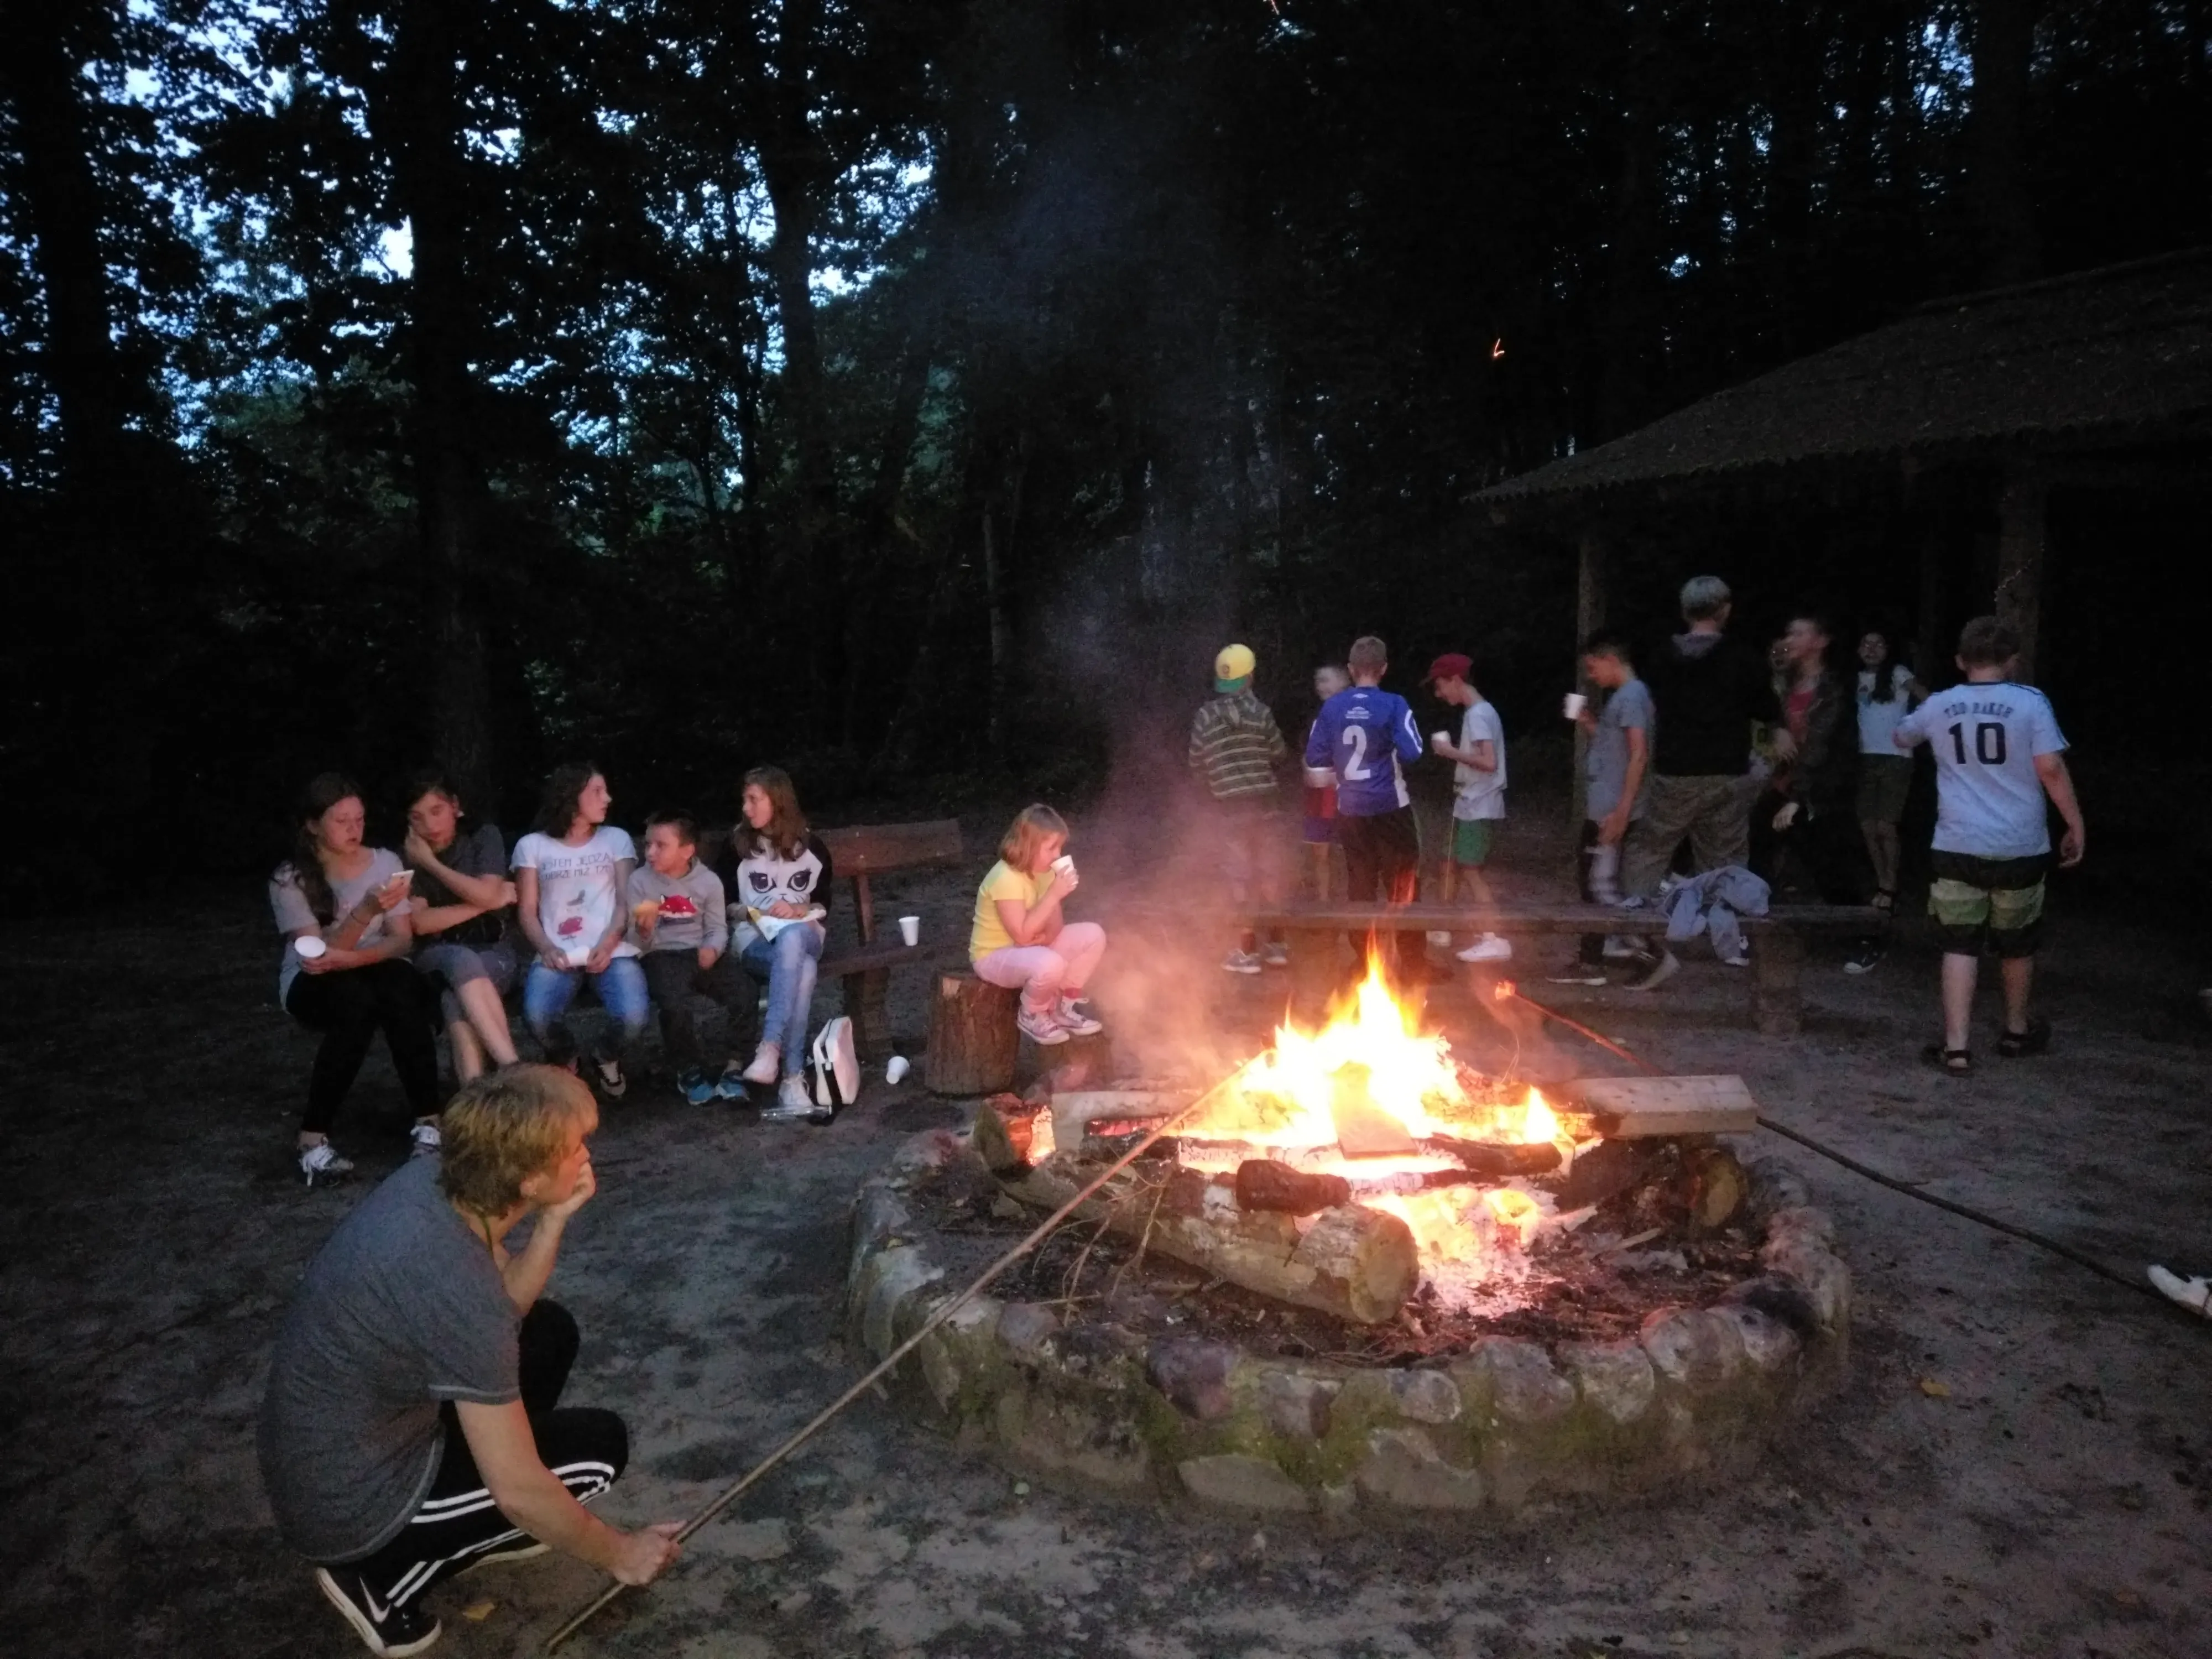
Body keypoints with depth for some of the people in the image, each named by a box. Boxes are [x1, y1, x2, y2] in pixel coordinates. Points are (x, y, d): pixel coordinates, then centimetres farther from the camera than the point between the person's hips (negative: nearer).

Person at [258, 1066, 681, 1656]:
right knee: (599, 1446, -2)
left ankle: (473, 1525, 23)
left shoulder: (428, 1179, -10)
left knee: (549, 1331, 12)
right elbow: (518, 1490, -24)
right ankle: (382, 1577, 4)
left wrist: (554, 1221, -12)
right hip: (348, 1503, -8)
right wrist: (618, 1554, -7)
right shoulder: (456, 1287, -33)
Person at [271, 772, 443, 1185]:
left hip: (374, 971, 2)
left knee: (402, 986, -34)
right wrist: (367, 911, -33)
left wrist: (350, 958, -25)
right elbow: (318, 953, -18)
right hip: (313, 984, -2)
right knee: (356, 1000, -37)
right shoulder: (289, 880, -10)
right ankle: (313, 1138, -31)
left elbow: (402, 939, -6)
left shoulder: (386, 863, -3)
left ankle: (428, 1123, -34)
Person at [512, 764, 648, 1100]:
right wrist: (547, 949, -12)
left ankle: (607, 1059, 11)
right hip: (558, 955, 0)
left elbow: (626, 902, 6)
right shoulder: (532, 845, 13)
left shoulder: (617, 839, 15)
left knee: (633, 1016, -28)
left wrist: (607, 946, -12)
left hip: (612, 951, 1)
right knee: (537, 1017, -30)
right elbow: (527, 910, 8)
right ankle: (565, 1061, 8)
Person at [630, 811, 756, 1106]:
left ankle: (733, 1066, -2)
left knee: (745, 996, -21)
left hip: (701, 953, 2)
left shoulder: (709, 881, 2)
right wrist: (643, 931, -25)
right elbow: (639, 945, -1)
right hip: (661, 956, -2)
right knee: (674, 1005, -31)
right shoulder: (639, 880, -1)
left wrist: (712, 949, -18)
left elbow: (718, 928, 4)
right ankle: (689, 1071, -5)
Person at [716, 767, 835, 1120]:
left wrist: (799, 910, -8)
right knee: (801, 970, -37)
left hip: (803, 935, 1)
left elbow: (823, 905, 13)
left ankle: (769, 1051, -46)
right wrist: (750, 912, -8)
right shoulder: (738, 846, 7)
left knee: (790, 940, -40)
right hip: (755, 938, -1)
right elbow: (724, 904, 13)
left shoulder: (811, 846, 9)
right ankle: (793, 1079, -43)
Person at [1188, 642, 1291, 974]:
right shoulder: (1261, 712, -6)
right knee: (1266, 869, 13)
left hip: (1228, 804, -2)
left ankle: (1248, 949, 6)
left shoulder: (1204, 716, -7)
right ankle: (1277, 944, 20)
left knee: (1239, 872, 5)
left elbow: (1196, 764, 0)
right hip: (1262, 801, 2)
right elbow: (1280, 755, 2)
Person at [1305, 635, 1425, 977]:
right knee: (1402, 885, 5)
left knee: (1360, 885, 12)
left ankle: (1364, 959, 17)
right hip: (1389, 807, -3)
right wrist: (1389, 753, 4)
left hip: (1350, 810, 3)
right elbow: (1412, 752, -17)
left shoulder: (1331, 707, 0)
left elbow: (1315, 756, 3)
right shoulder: (1393, 705, -11)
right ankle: (1410, 960, 8)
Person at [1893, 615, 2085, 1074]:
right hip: (2019, 847, 0)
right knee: (2016, 945, 17)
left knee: (1960, 947, 1)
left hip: (1957, 847, 0)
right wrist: (2076, 825, -1)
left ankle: (1956, 1047, -7)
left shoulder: (1938, 707, 3)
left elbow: (1900, 738, 24)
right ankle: (2017, 1031, 36)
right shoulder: (2030, 703, -5)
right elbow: (2051, 768, -10)